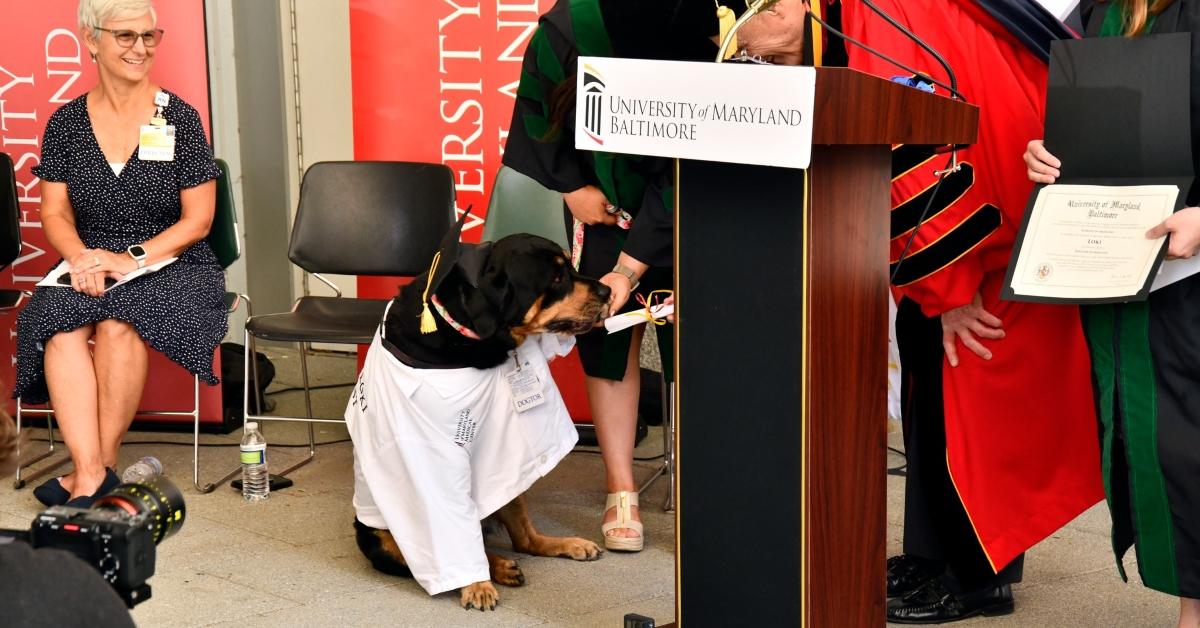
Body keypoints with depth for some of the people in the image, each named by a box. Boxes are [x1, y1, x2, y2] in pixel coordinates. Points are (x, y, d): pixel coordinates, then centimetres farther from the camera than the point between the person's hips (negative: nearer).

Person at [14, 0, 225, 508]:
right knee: (61, 327, -31)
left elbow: (198, 219, -2)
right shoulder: (66, 123, 8)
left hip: (171, 265, -2)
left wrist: (135, 258, -17)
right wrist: (80, 256, -15)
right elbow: (54, 213, 7)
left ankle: (100, 465, -22)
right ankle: (90, 476, -35)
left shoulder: (179, 118, 0)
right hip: (91, 266, 2)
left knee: (118, 322, -34)